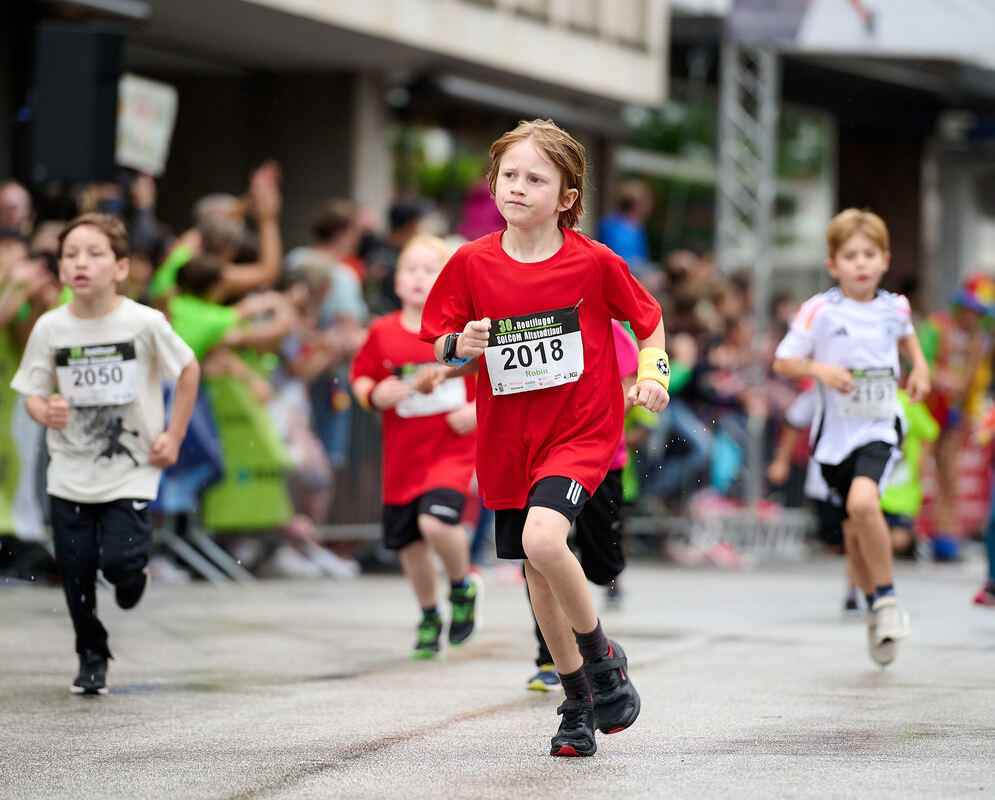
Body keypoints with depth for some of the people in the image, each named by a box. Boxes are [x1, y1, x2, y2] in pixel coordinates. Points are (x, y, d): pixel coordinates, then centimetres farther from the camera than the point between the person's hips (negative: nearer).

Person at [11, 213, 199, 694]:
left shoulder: (144, 323, -12)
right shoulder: (50, 328, -6)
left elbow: (188, 370, 2)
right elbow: (32, 392, 3)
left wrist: (173, 437, 1)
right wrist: (45, 411, -21)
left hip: (130, 470, -2)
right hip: (70, 474, 2)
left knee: (119, 560, -16)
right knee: (76, 572, 4)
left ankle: (132, 576, 22)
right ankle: (91, 659, 24)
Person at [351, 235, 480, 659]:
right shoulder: (383, 333, 0)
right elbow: (360, 377, 10)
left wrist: (481, 409, -11)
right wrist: (375, 395, -12)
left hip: (453, 446, -4)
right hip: (403, 452, 4)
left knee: (436, 521, -26)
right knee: (410, 543, 9)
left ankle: (463, 585, 4)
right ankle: (429, 617, 35)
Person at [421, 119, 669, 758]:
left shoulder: (595, 263, -9)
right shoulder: (472, 264, -3)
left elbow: (649, 320, 6)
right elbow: (438, 339, 7)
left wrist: (653, 377, -8)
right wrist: (460, 346, -15)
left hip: (582, 430, -4)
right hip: (509, 439, 4)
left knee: (542, 540, -27)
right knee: (539, 577, 9)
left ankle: (602, 656, -4)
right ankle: (578, 699, 27)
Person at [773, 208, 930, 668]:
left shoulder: (894, 308, 3)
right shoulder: (820, 311, -7)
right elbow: (783, 362, -4)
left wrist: (920, 367, 11)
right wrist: (820, 369, -21)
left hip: (880, 428, -1)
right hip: (836, 433, 1)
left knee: (863, 501, -27)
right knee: (854, 529, 9)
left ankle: (887, 596, -11)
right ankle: (875, 611, 30)